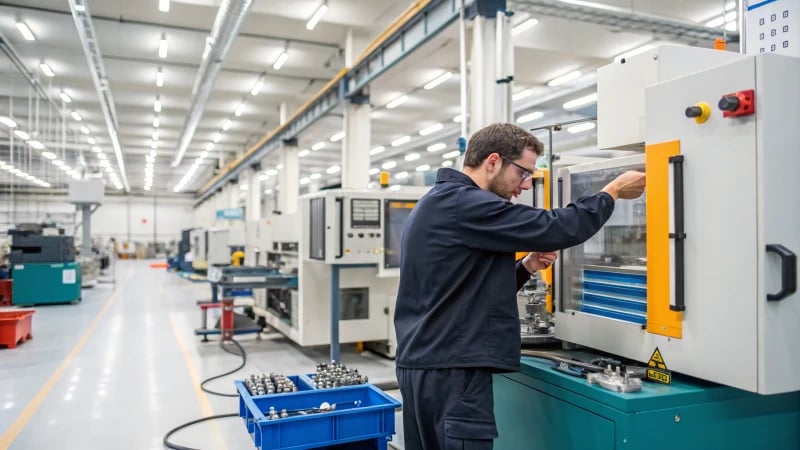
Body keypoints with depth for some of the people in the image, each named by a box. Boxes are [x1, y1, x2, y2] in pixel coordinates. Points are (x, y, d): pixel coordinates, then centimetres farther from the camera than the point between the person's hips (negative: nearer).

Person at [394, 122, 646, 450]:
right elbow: (555, 229, -18)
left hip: (424, 364, 10)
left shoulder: (440, 203, 16)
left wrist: (527, 267, 5)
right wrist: (613, 191, -3)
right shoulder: (464, 203, -16)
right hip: (450, 370, -10)